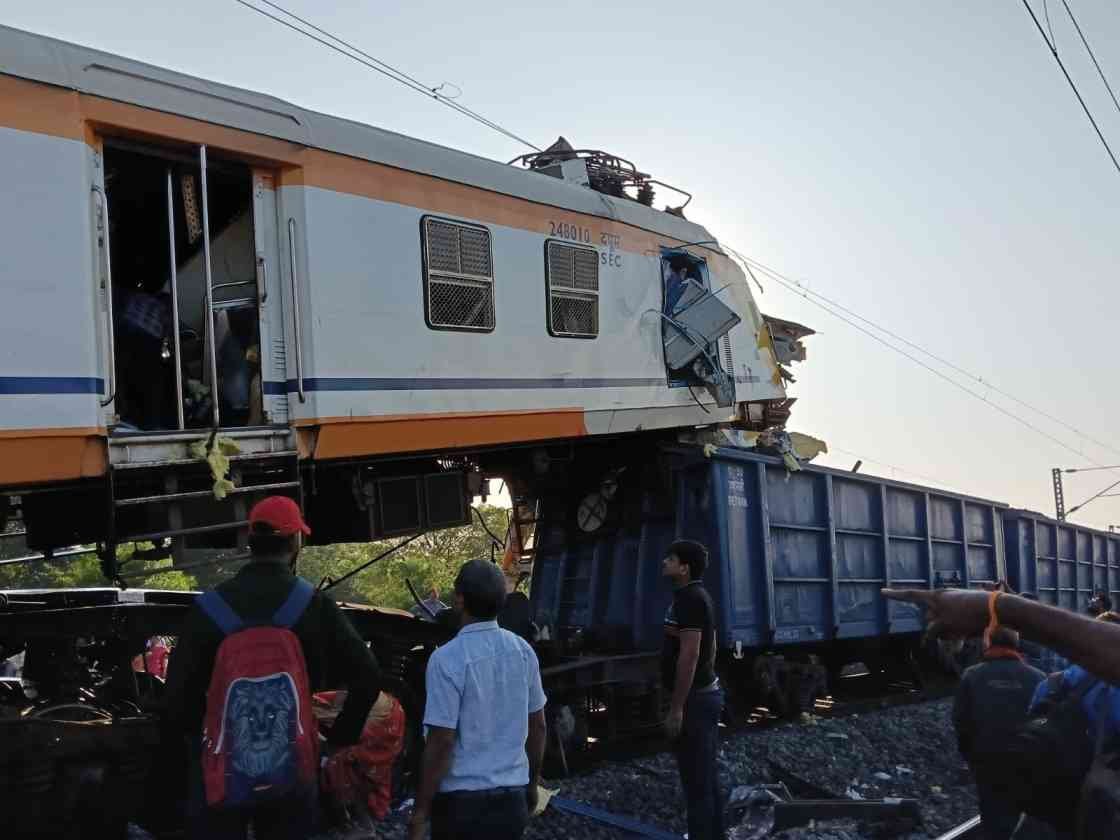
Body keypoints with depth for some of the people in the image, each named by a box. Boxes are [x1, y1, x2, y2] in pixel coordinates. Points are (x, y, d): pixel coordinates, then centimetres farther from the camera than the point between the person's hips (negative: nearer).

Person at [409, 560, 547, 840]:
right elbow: (538, 725, 8)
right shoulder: (523, 650, 0)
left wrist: (421, 811, -8)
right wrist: (532, 782, 21)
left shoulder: (447, 659, -17)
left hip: (462, 801, -5)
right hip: (512, 796, 5)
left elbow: (441, 742, -17)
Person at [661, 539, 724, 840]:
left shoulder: (688, 598, -18)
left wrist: (676, 709, -24)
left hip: (694, 698, -10)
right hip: (705, 692, 10)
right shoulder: (697, 596, 14)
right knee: (706, 773, 17)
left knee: (695, 778, -4)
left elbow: (689, 655, -24)